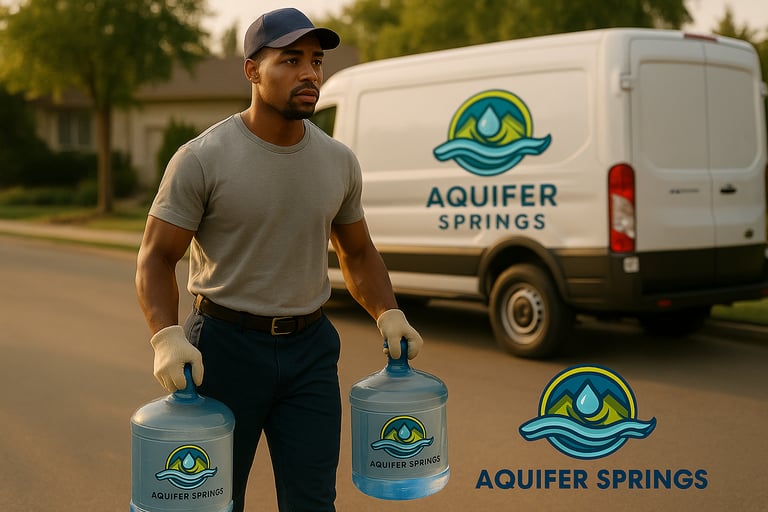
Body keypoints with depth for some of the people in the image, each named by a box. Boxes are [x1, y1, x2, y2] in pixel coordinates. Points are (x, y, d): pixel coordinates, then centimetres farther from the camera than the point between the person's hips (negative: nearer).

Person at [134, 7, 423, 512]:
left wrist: (389, 313, -1)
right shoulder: (202, 159, -11)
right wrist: (167, 335, -25)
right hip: (225, 345, -3)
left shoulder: (339, 162, 3)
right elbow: (157, 258, -9)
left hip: (311, 348, 4)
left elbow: (358, 251, 15)